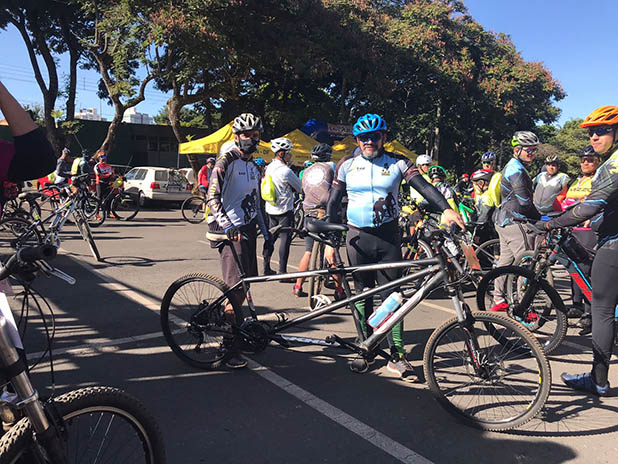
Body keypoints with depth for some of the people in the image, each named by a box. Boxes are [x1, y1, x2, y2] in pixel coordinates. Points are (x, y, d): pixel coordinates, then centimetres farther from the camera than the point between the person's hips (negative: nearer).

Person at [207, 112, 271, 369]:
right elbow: (212, 196, -18)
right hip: (229, 231, -8)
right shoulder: (227, 160, -8)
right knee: (236, 288, -12)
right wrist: (227, 225, -31)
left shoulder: (253, 165, 19)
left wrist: (266, 232, 23)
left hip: (247, 229, 9)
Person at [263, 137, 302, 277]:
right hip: (285, 210, -8)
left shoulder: (269, 168, 6)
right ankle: (282, 272, -2)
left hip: (270, 209, 8)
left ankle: (266, 267, 23)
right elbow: (300, 187, -8)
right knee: (285, 239, -3)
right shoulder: (286, 171, -19)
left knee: (271, 238, 16)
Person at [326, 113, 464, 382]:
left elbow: (424, 186, -12)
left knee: (391, 294, -1)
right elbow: (333, 204, 5)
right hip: (357, 238, 1)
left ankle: (396, 356, 7)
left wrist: (446, 209, -30)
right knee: (362, 294, 7)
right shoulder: (347, 165, 4)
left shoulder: (397, 163, 1)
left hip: (388, 237, -1)